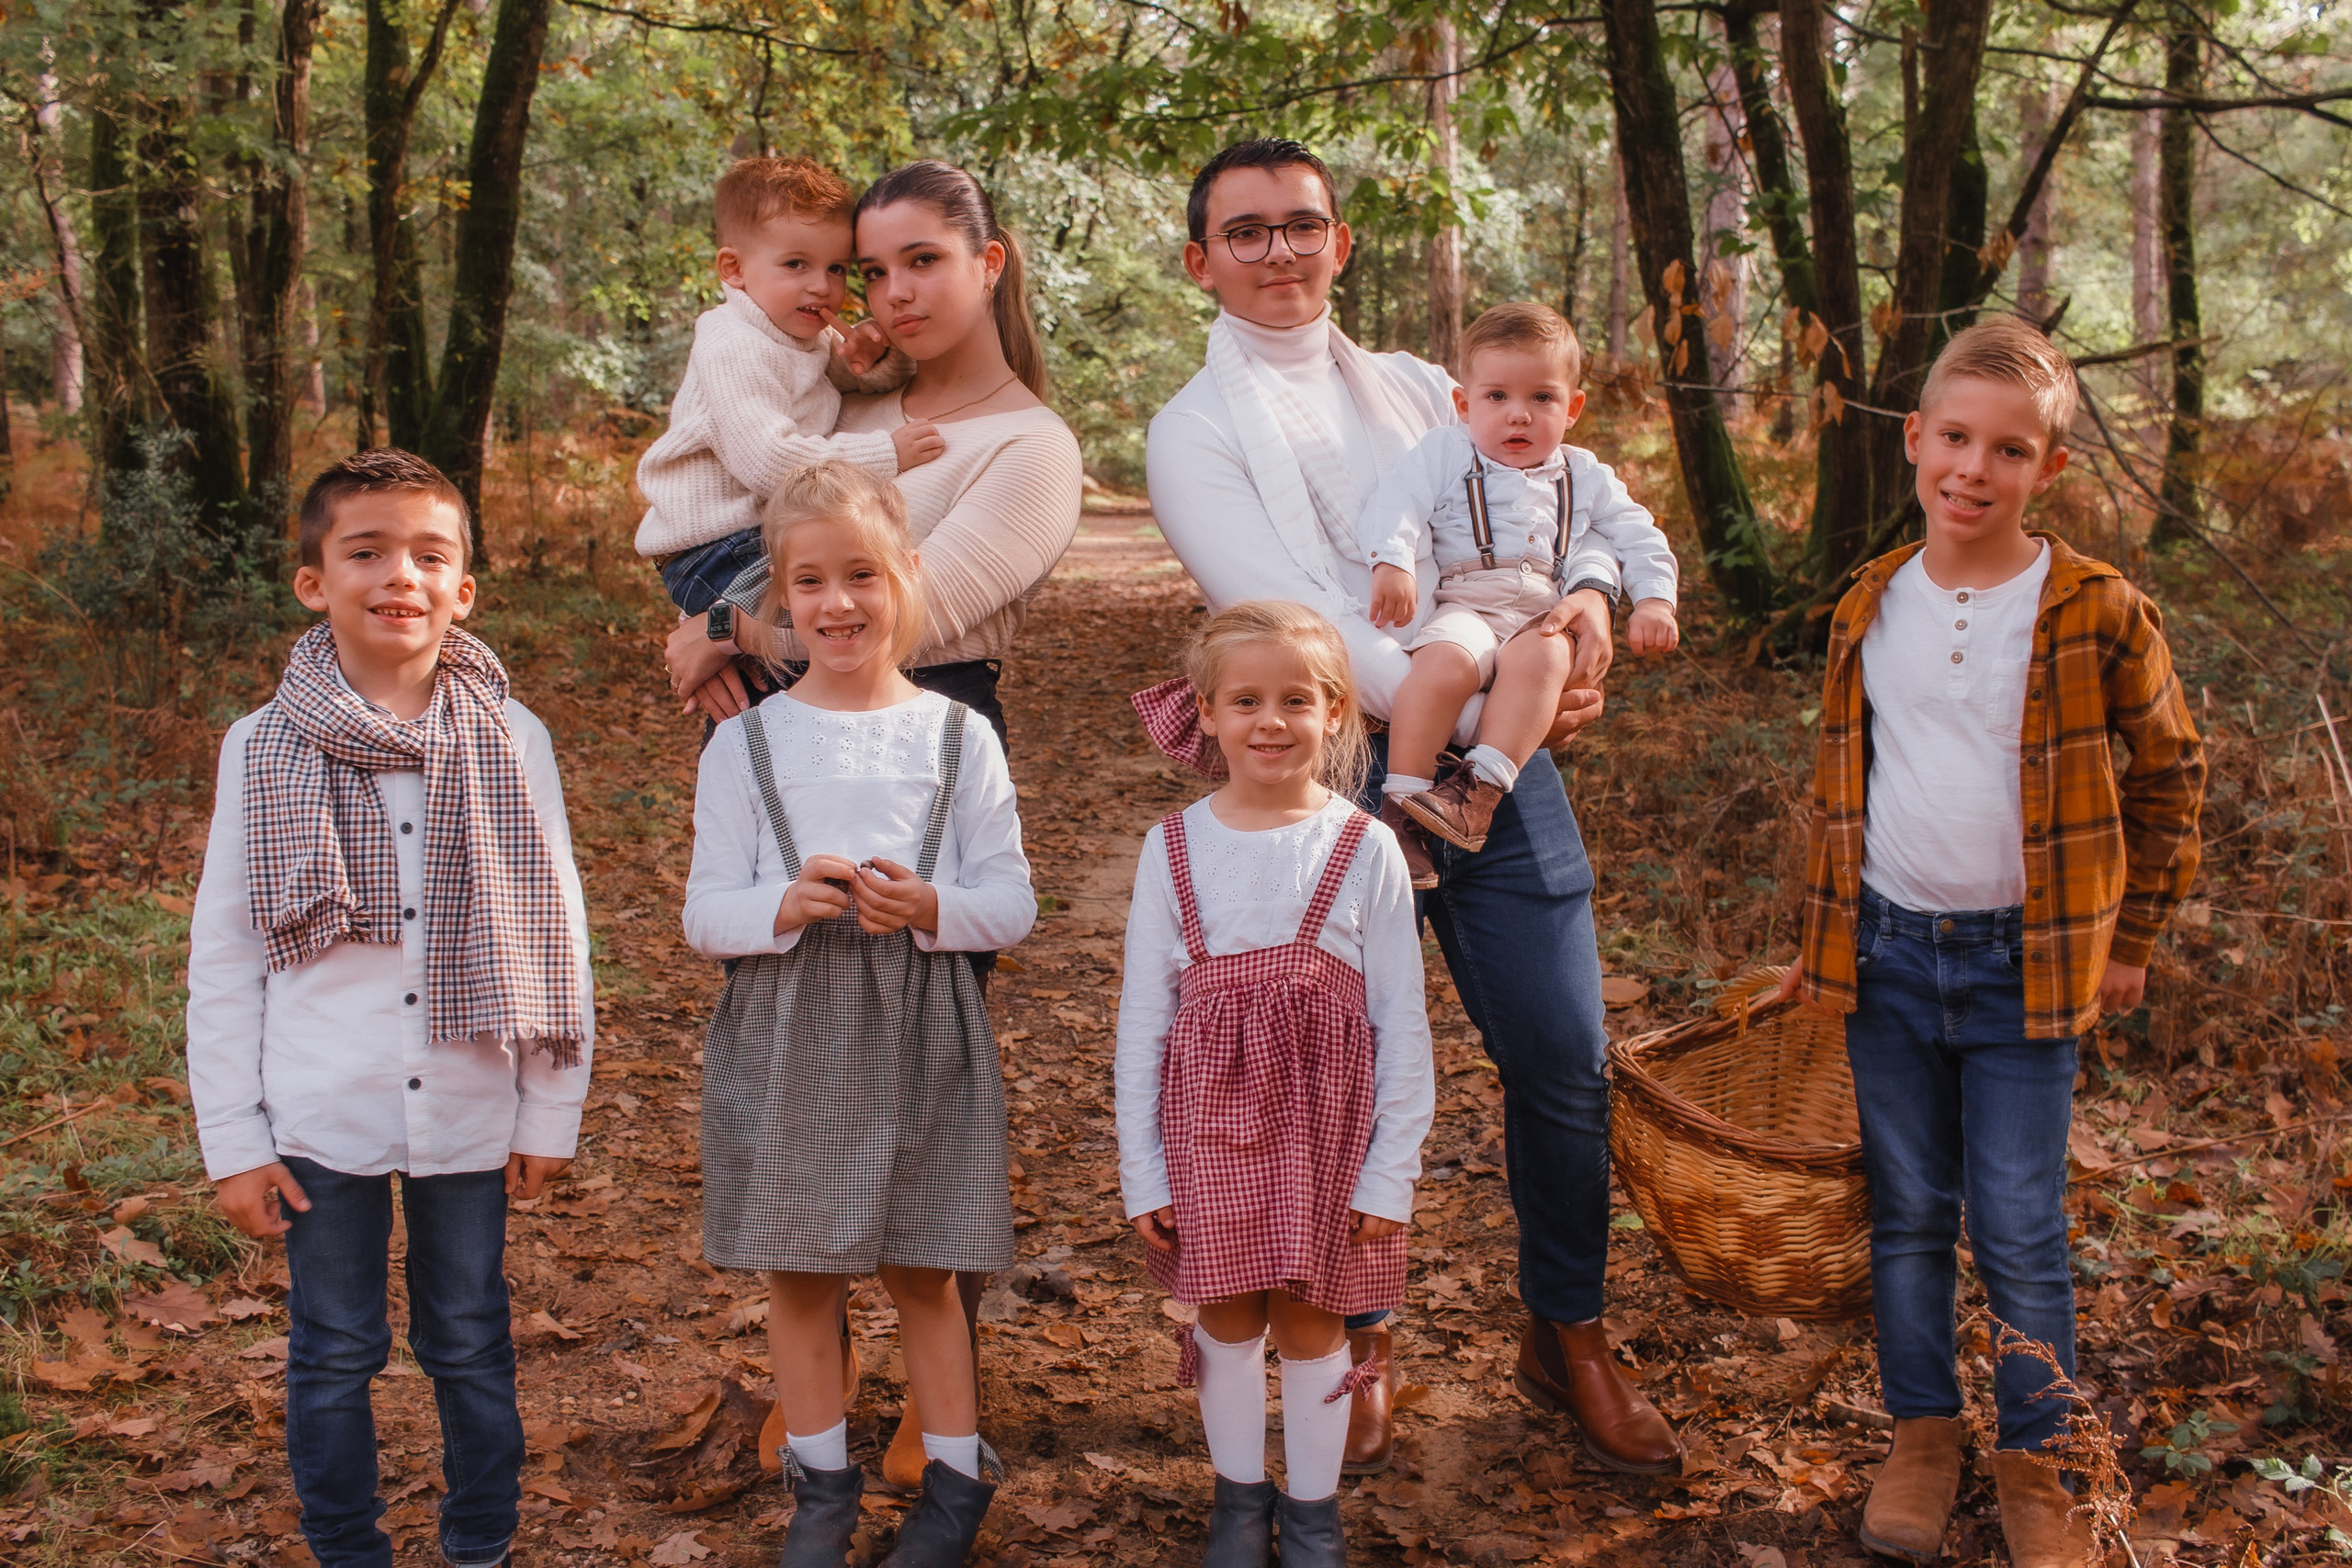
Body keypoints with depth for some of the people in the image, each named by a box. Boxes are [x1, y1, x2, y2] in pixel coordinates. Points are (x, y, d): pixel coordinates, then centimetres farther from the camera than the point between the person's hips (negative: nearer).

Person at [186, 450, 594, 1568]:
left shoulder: (511, 742, -3)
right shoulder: (264, 750, -5)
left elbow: (556, 936, 2)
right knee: (332, 1354, 13)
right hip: (320, 1119, 0)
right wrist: (232, 1142, -1)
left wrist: (552, 1111, 3)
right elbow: (221, 959, -1)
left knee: (470, 1345, 14)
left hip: (469, 1114, 1)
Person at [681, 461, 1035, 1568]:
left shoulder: (958, 737, 3)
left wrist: (928, 907, -18)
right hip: (784, 1032, 1)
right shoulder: (746, 743, 3)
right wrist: (784, 906, -20)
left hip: (919, 1030, -1)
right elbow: (705, 915, 1)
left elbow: (1012, 904, 1)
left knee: (924, 1269, 7)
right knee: (797, 1270, 9)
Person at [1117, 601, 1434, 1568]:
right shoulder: (1173, 849, -1)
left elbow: (1401, 1022, -3)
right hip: (1209, 1122, 2)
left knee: (1310, 1319, 8)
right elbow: (1142, 1020, 3)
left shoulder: (1363, 849, -5)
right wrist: (1142, 1172, 1)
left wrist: (1391, 1171, -5)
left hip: (1324, 1123, -1)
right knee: (1226, 1316, 12)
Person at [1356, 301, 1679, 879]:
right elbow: (1395, 505, -2)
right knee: (1446, 659, -37)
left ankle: (1480, 788, -42)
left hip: (1547, 618, 2)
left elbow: (1639, 538, 25)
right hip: (1465, 607, -2)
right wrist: (1390, 563, -21)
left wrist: (1654, 600, 8)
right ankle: (1401, 803, -33)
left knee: (1539, 658, -36)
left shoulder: (1584, 477, 23)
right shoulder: (1444, 453, 13)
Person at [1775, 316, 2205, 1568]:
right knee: (1908, 1211, 11)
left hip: (2026, 964, -3)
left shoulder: (2098, 612, -7)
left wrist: (2130, 939, 5)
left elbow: (2169, 774, 5)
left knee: (2019, 1228, 2)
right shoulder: (1868, 609, 3)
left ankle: (2032, 1454, 21)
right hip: (1888, 953, 3)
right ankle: (1922, 1431, 27)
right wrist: (1823, 936, 13)